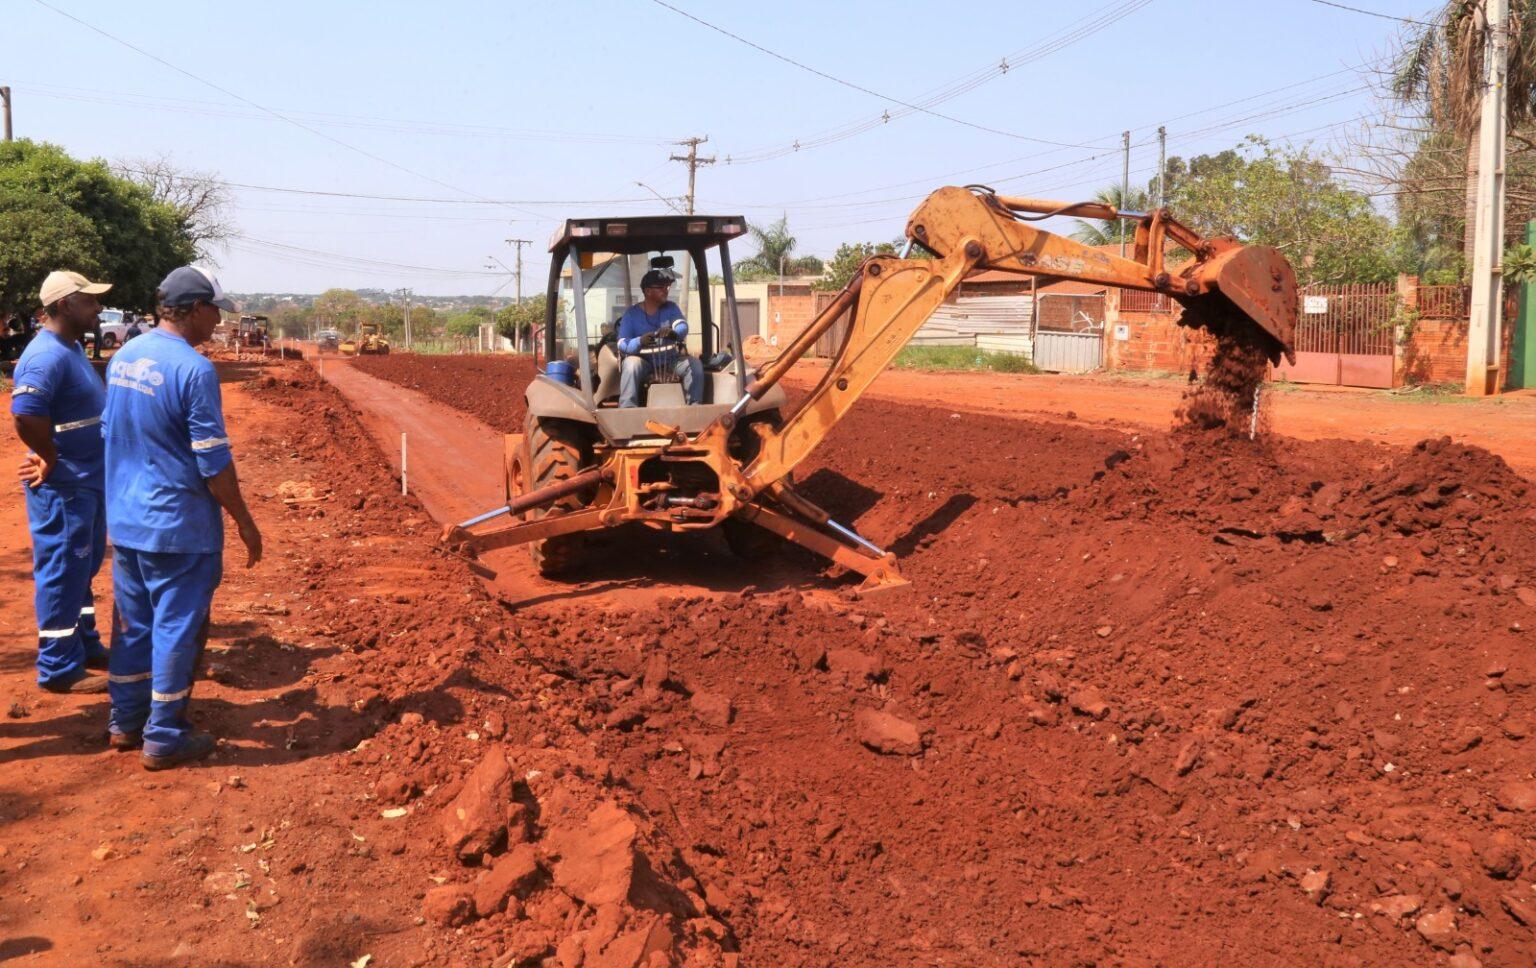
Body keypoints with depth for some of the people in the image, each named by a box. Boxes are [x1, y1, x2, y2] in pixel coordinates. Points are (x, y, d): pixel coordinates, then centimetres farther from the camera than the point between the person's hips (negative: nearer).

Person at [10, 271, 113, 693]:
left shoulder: (72, 347, 9)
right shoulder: (47, 355, -22)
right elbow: (25, 417, -31)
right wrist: (54, 459, -17)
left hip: (88, 481, 10)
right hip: (62, 487, -10)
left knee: (84, 567, 20)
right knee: (61, 573, 0)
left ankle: (85, 645, 34)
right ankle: (59, 669, 10)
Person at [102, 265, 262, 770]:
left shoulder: (123, 356, 5)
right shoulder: (194, 370, -19)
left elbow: (111, 434, 16)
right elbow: (214, 463, -17)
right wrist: (245, 522, -8)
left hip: (124, 520, 8)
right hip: (177, 527, -8)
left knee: (133, 622, 18)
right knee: (177, 629, 4)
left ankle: (125, 722, 29)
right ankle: (164, 739, 12)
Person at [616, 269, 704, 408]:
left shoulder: (671, 307, 7)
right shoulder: (631, 313, -1)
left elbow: (683, 327, -11)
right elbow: (622, 344, -10)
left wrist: (674, 333, -38)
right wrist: (639, 342, -34)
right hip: (644, 361, -3)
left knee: (694, 363, -22)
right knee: (631, 364, -35)